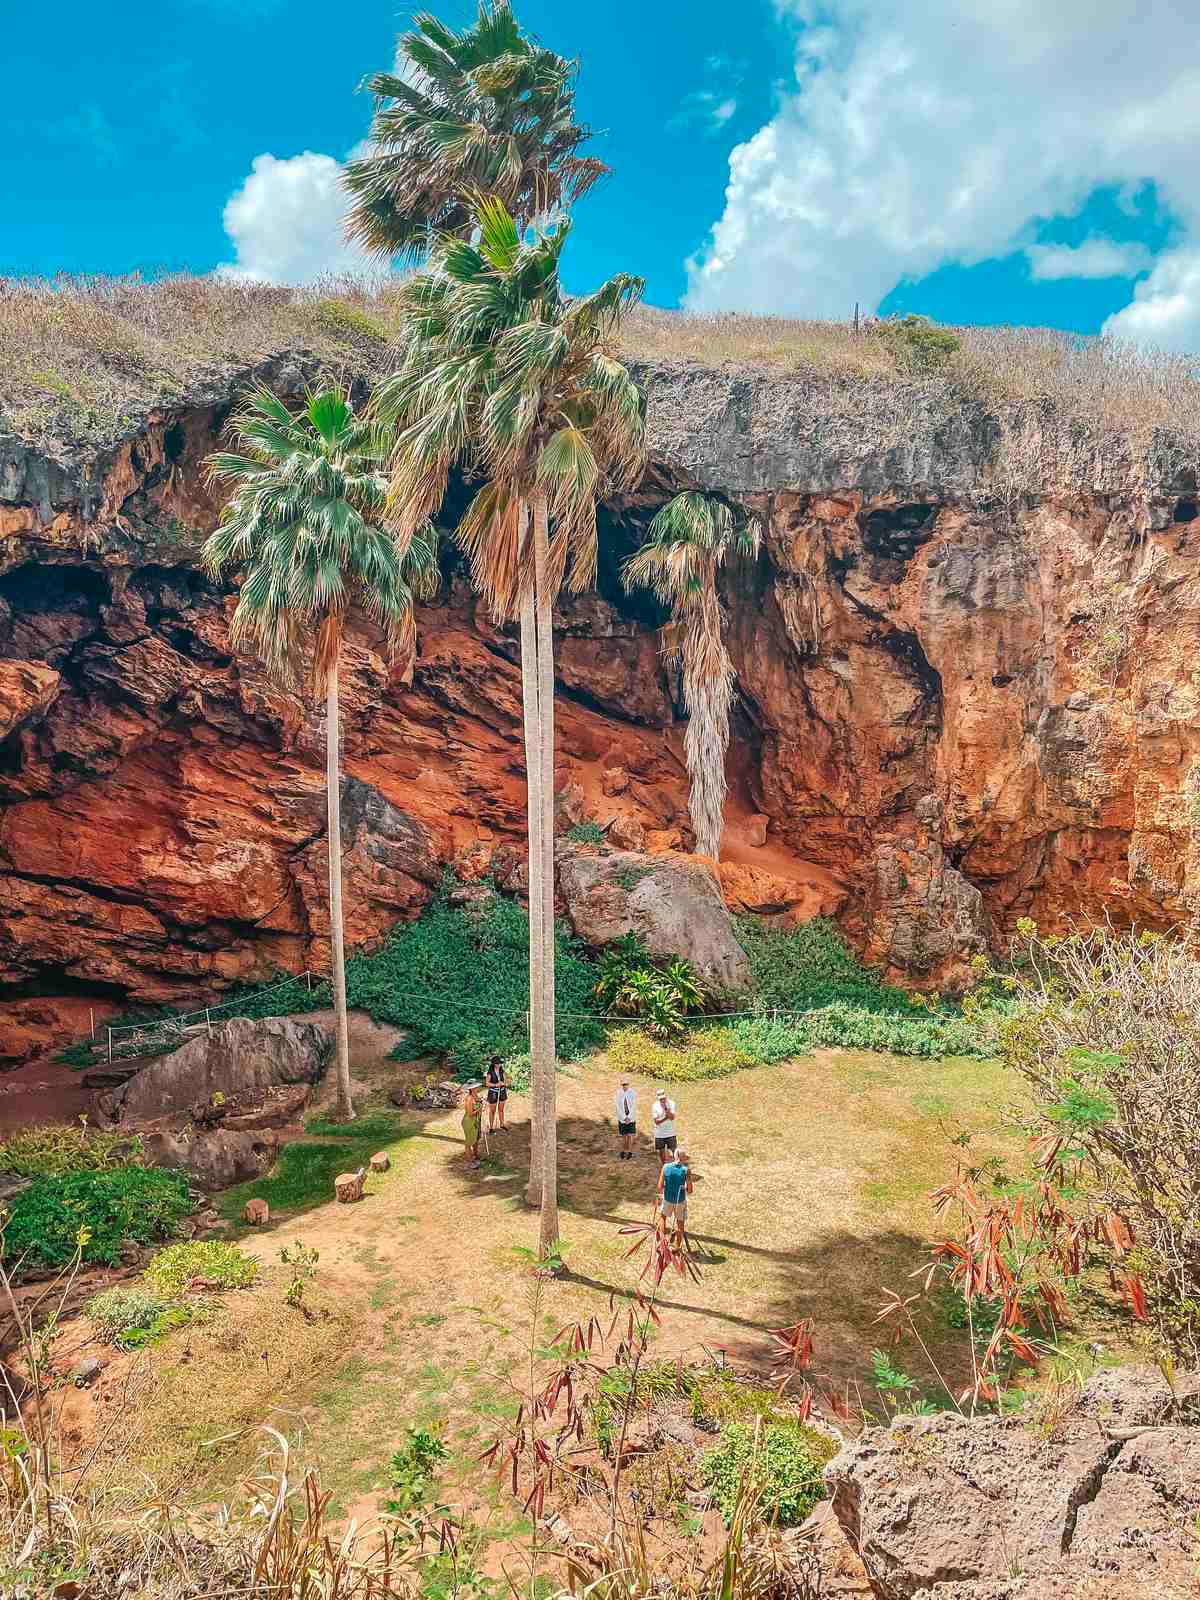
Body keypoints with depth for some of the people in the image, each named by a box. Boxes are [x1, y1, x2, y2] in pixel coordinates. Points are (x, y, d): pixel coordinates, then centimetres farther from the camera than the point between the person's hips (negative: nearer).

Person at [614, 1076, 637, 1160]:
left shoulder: (633, 1093, -7)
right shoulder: (618, 1093, -4)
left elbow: (634, 1106, -7)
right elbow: (618, 1107, -4)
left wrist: (629, 1117, -12)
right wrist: (624, 1117, -9)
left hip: (631, 1117, -1)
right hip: (622, 1117, 1)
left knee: (630, 1135, 1)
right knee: (623, 1135, 5)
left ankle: (630, 1152, 10)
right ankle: (623, 1151, 18)